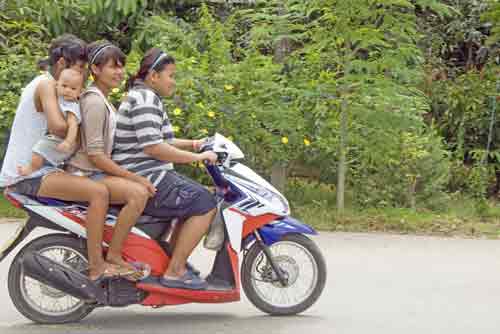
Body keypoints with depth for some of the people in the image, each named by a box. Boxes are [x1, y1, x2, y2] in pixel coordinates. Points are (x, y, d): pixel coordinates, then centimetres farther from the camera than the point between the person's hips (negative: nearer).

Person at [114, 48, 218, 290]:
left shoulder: (145, 97, 20)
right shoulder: (144, 100, -15)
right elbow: (153, 147, -24)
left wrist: (192, 144, 17)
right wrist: (197, 157, -20)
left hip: (152, 177, 11)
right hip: (145, 180, -11)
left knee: (200, 196, 18)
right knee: (204, 204, -15)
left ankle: (176, 259, 18)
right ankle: (174, 272, -12)